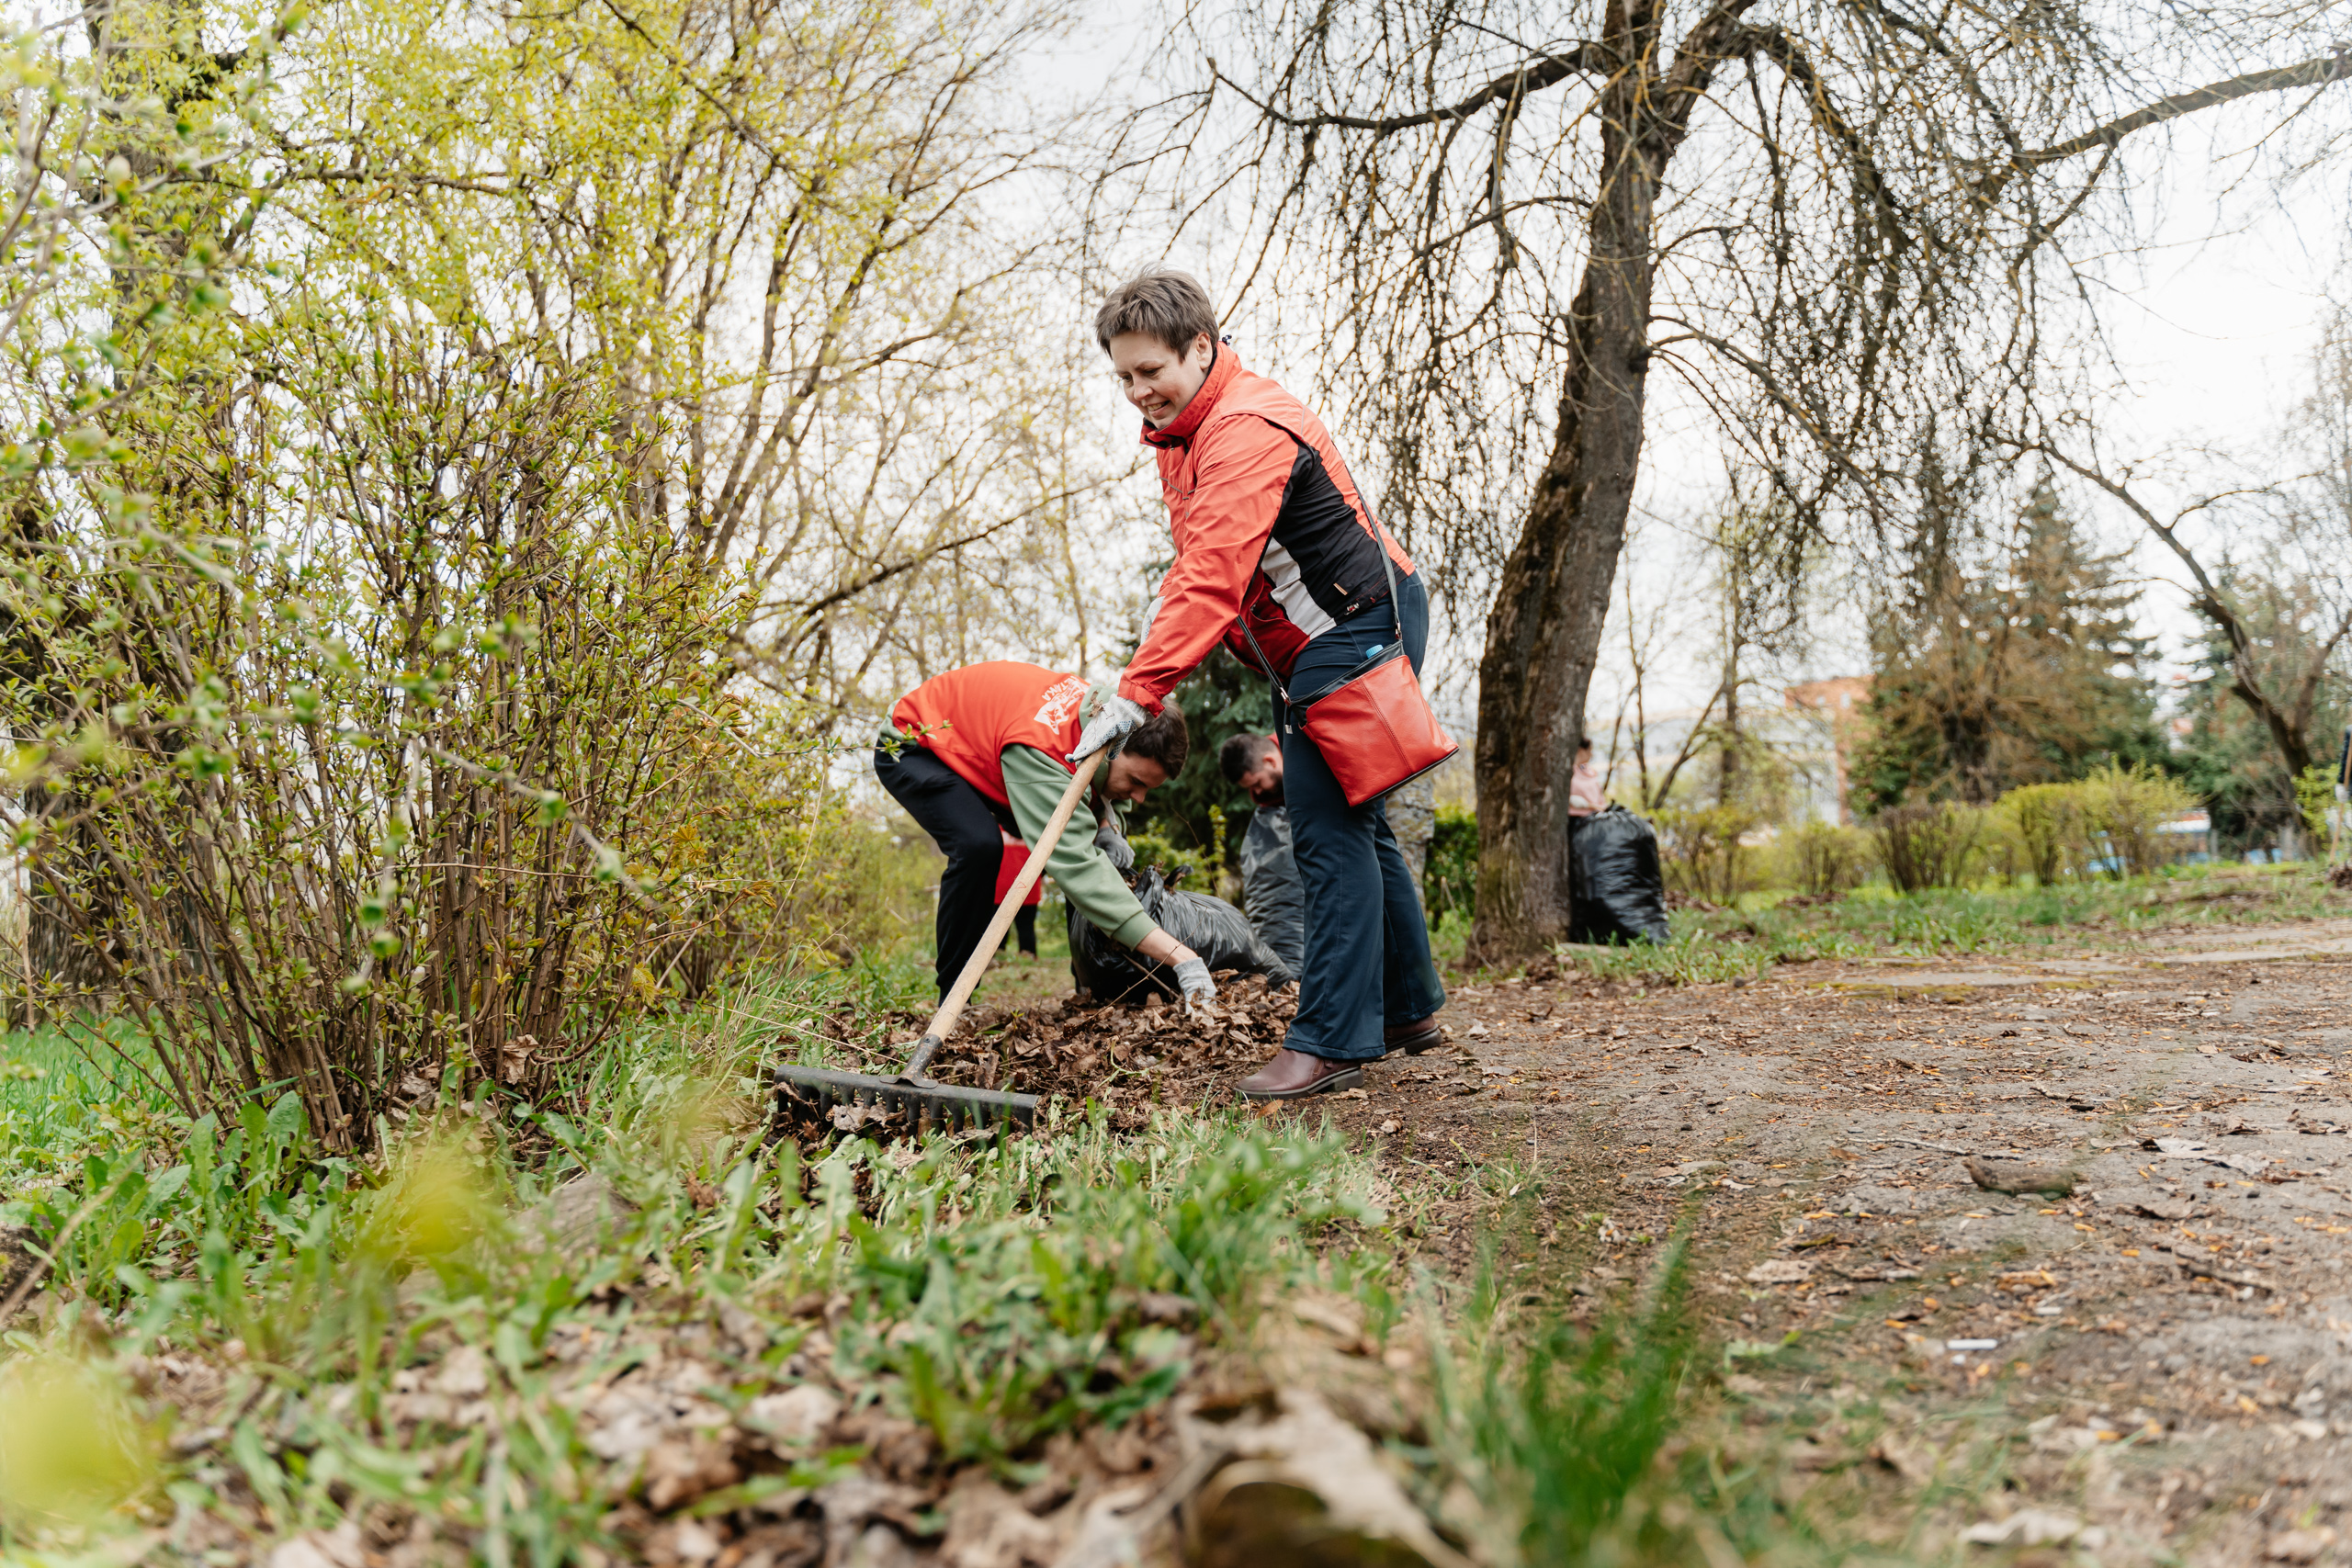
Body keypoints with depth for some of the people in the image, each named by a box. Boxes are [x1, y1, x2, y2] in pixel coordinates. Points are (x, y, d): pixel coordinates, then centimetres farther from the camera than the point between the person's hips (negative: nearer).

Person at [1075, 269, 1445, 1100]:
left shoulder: (1248, 430, -23)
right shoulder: (1181, 431, 10)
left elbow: (1213, 577, -33)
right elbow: (1196, 564, 14)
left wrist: (1134, 694, -38)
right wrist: (1152, 657, -2)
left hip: (1358, 628, -11)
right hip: (1313, 646, 11)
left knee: (1330, 830, -13)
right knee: (1348, 820, 16)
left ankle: (1333, 1040, -10)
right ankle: (1408, 1006, 28)